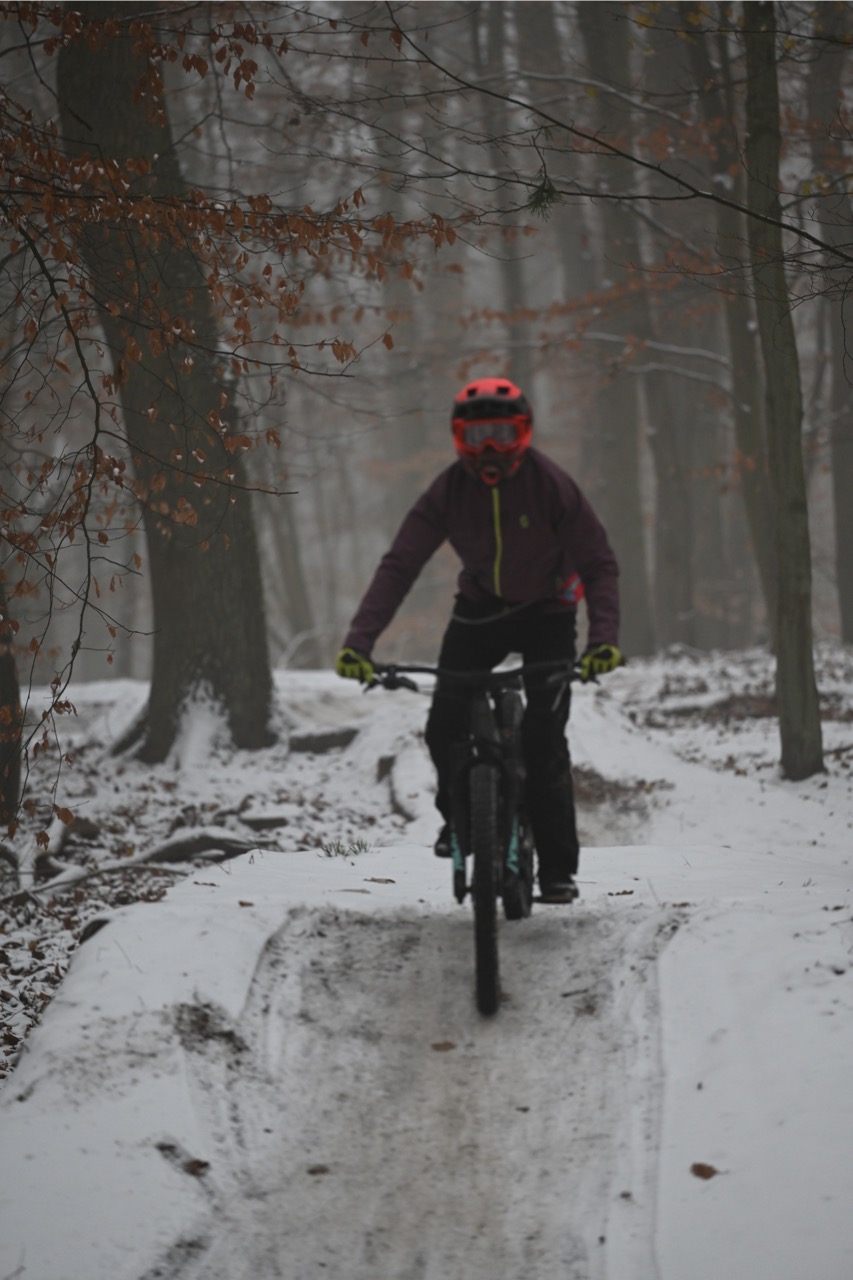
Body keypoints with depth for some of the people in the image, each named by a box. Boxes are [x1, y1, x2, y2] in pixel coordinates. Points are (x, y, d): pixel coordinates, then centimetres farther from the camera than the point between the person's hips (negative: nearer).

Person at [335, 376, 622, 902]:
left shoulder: (551, 484, -22)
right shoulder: (449, 492, -16)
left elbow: (600, 563, -20)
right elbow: (399, 566, -19)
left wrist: (604, 637, -35)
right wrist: (359, 641, -30)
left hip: (546, 612, -2)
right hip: (480, 608, 2)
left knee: (544, 737, -15)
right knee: (445, 728, -13)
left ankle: (559, 865, -2)